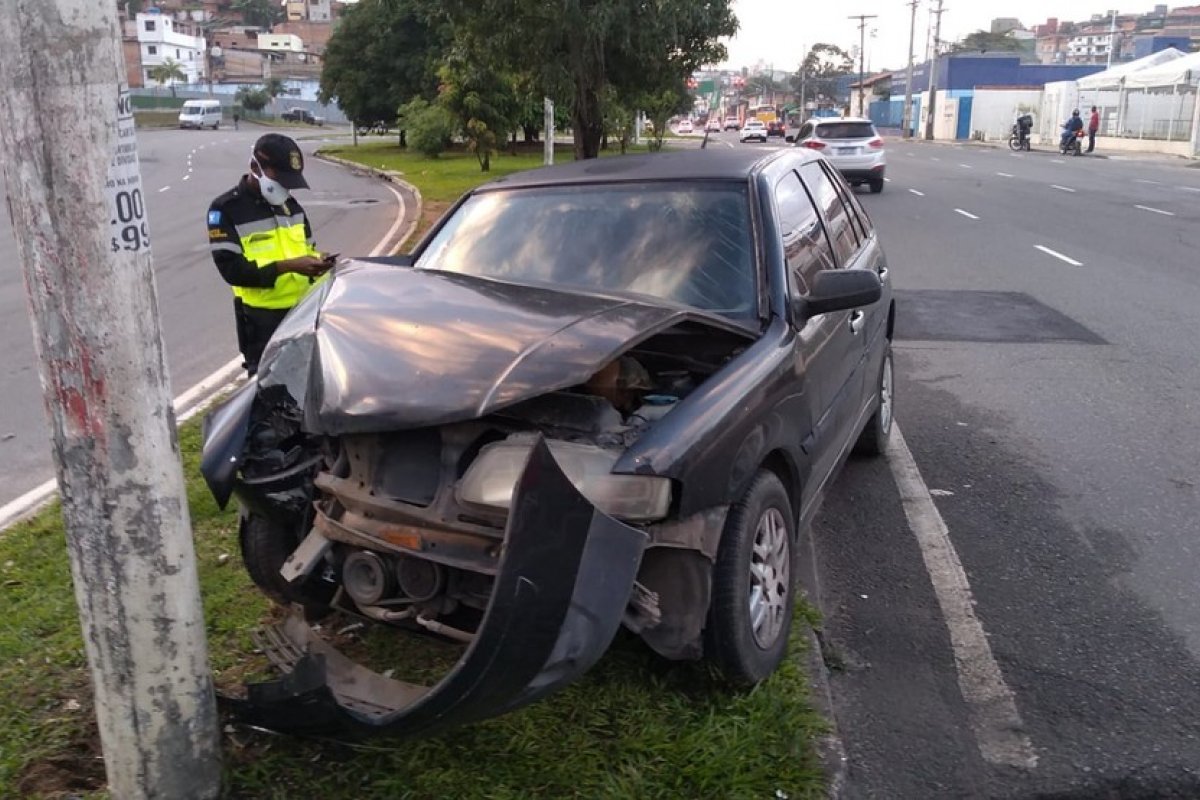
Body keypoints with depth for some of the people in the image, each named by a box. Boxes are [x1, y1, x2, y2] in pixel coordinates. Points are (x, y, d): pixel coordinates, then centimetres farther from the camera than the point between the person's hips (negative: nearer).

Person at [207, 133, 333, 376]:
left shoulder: (290, 204, 12)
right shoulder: (226, 210, -8)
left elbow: (307, 248, 19)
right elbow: (232, 269, -16)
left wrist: (316, 261, -6)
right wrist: (287, 266, -24)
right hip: (261, 316, -6)